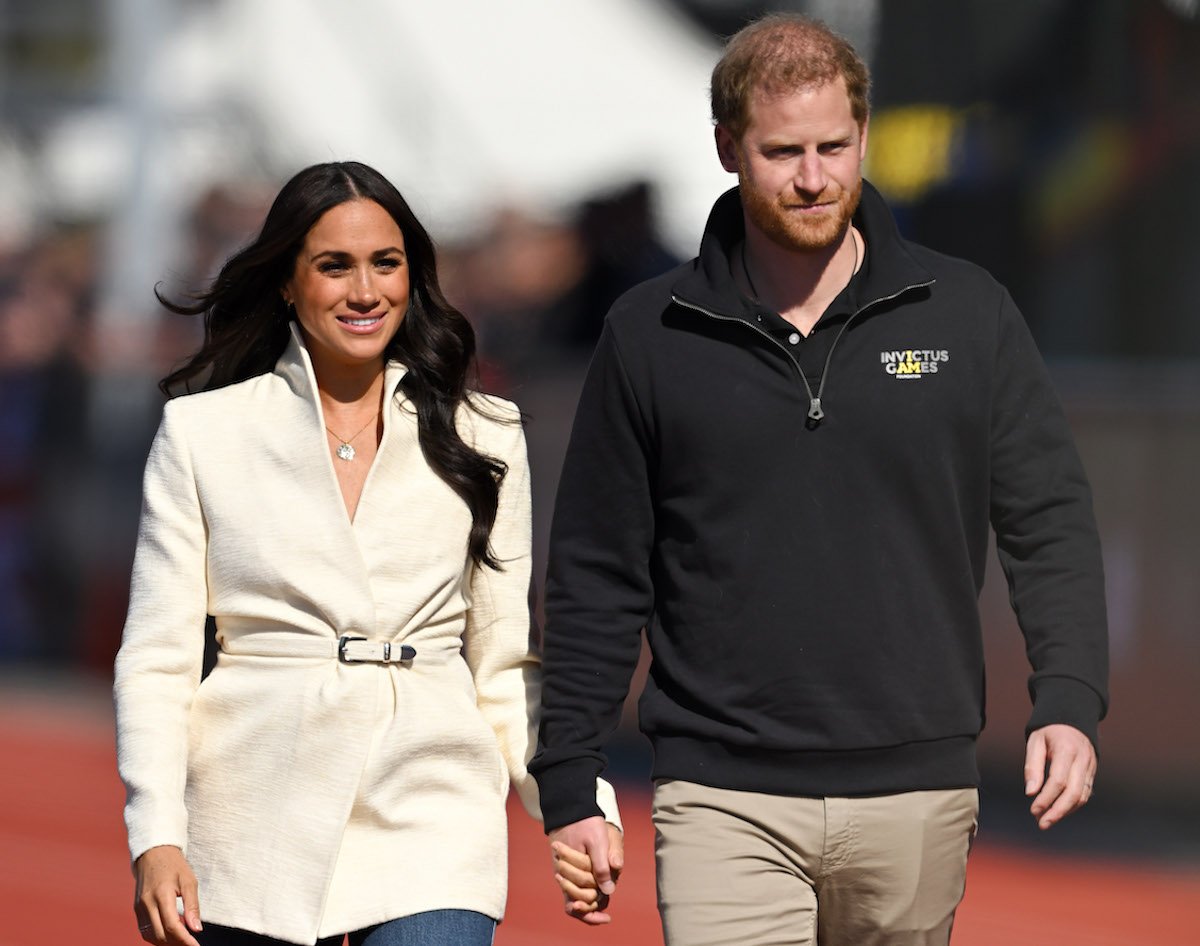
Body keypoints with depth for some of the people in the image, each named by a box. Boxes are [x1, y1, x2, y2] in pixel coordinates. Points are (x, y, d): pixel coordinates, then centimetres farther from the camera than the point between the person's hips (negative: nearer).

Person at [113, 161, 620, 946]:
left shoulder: (482, 438, 10)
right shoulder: (203, 433, 6)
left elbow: (509, 663, 12)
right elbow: (157, 658, 4)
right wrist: (156, 836, -8)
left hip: (429, 818, 0)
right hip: (260, 816, 0)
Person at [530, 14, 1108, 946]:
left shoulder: (967, 314, 6)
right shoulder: (650, 335, 5)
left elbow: (1050, 521, 6)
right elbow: (597, 576, 8)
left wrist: (1070, 701, -9)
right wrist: (570, 783, 5)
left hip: (917, 795, 1)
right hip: (724, 798, -1)